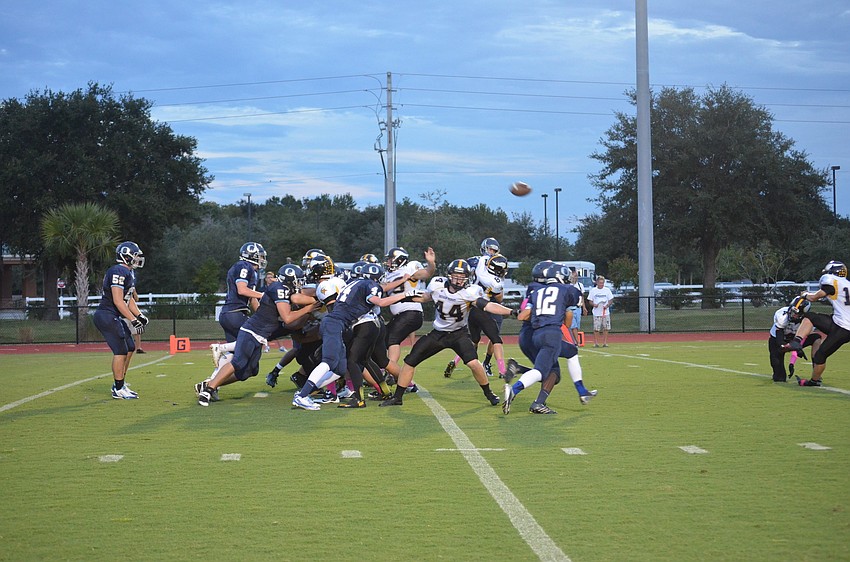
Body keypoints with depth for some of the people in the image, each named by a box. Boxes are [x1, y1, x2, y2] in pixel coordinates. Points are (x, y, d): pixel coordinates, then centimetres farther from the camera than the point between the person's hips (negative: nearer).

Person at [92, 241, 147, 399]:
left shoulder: (129, 273, 15)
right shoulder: (119, 272, -18)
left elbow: (129, 299, 22)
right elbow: (118, 301, -23)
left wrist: (139, 315, 11)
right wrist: (133, 320, -22)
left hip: (115, 317, 10)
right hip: (107, 316, -10)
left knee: (130, 348, 13)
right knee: (121, 350, -8)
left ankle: (119, 384, 22)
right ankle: (118, 389, -1)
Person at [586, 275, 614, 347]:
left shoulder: (607, 290, 6)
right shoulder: (593, 290, 3)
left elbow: (610, 300, 9)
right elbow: (590, 301, 6)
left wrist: (607, 305, -10)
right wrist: (594, 304, -15)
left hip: (605, 312, 2)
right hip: (597, 313, -2)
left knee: (606, 328, 1)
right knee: (596, 328, -4)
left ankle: (605, 342, 8)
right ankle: (596, 343, 5)